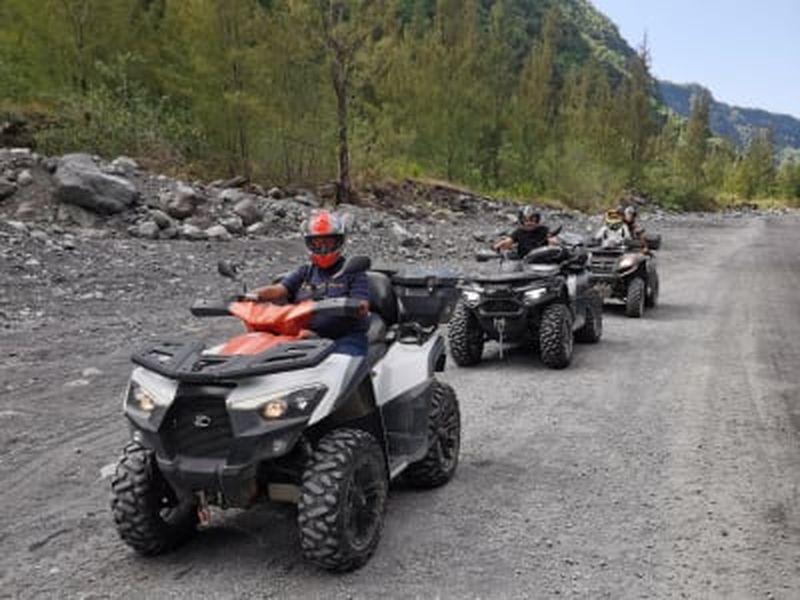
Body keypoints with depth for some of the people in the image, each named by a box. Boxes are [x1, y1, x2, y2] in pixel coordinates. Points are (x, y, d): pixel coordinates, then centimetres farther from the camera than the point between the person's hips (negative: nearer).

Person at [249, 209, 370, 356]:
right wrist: (254, 295, -12)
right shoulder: (304, 272, 23)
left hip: (345, 337, -3)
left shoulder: (353, 272, 10)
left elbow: (362, 308, -2)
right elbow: (277, 290, 8)